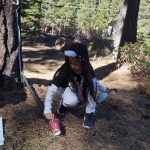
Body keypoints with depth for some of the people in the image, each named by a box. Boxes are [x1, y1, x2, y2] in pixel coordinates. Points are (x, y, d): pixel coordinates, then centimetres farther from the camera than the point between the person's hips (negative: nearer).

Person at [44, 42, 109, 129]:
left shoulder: (88, 68, -24)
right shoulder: (64, 70, -31)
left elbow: (94, 81, 0)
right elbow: (51, 90, -36)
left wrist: (104, 89, -12)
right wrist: (48, 110, -44)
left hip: (84, 92, 3)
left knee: (91, 82, -30)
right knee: (71, 101, -37)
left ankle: (90, 113, -17)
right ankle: (64, 102, 1)